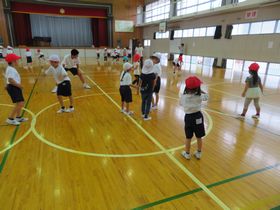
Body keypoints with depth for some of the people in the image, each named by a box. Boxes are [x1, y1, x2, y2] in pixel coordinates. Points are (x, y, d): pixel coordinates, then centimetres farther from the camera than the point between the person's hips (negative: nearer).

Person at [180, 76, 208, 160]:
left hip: (188, 117, 0)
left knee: (188, 137, 12)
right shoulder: (199, 96, -12)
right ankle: (199, 153, 31)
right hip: (198, 116, 1)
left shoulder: (183, 96, -13)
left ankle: (187, 154, 27)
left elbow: (181, 103, 7)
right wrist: (200, 91, 14)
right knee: (199, 137, 16)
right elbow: (206, 96, 10)